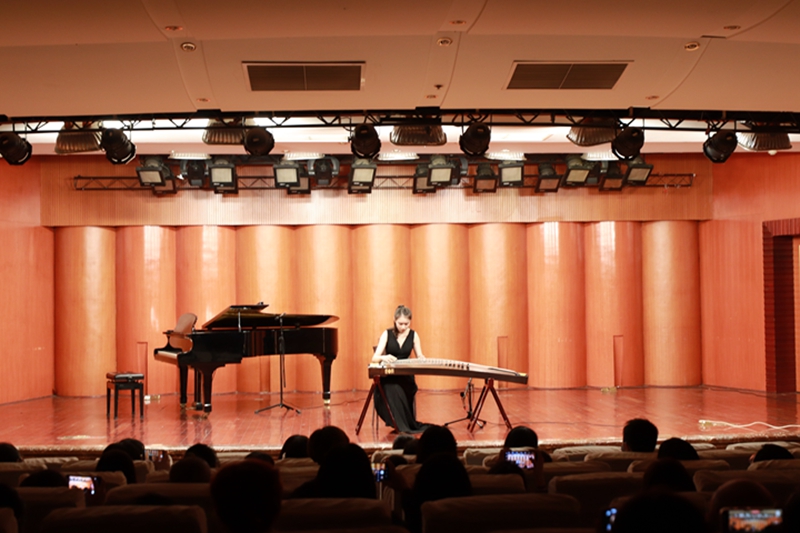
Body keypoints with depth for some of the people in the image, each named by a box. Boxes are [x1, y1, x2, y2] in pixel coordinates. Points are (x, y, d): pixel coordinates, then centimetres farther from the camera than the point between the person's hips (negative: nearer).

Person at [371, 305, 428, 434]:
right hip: (388, 376, -1)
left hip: (405, 376, 1)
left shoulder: (413, 335, 6)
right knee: (392, 390, -36)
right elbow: (374, 358, -9)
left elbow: (420, 356, 5)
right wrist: (383, 358, -34)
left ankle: (405, 424, -21)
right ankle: (404, 426, -28)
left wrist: (422, 360, -21)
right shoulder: (387, 334, 0)